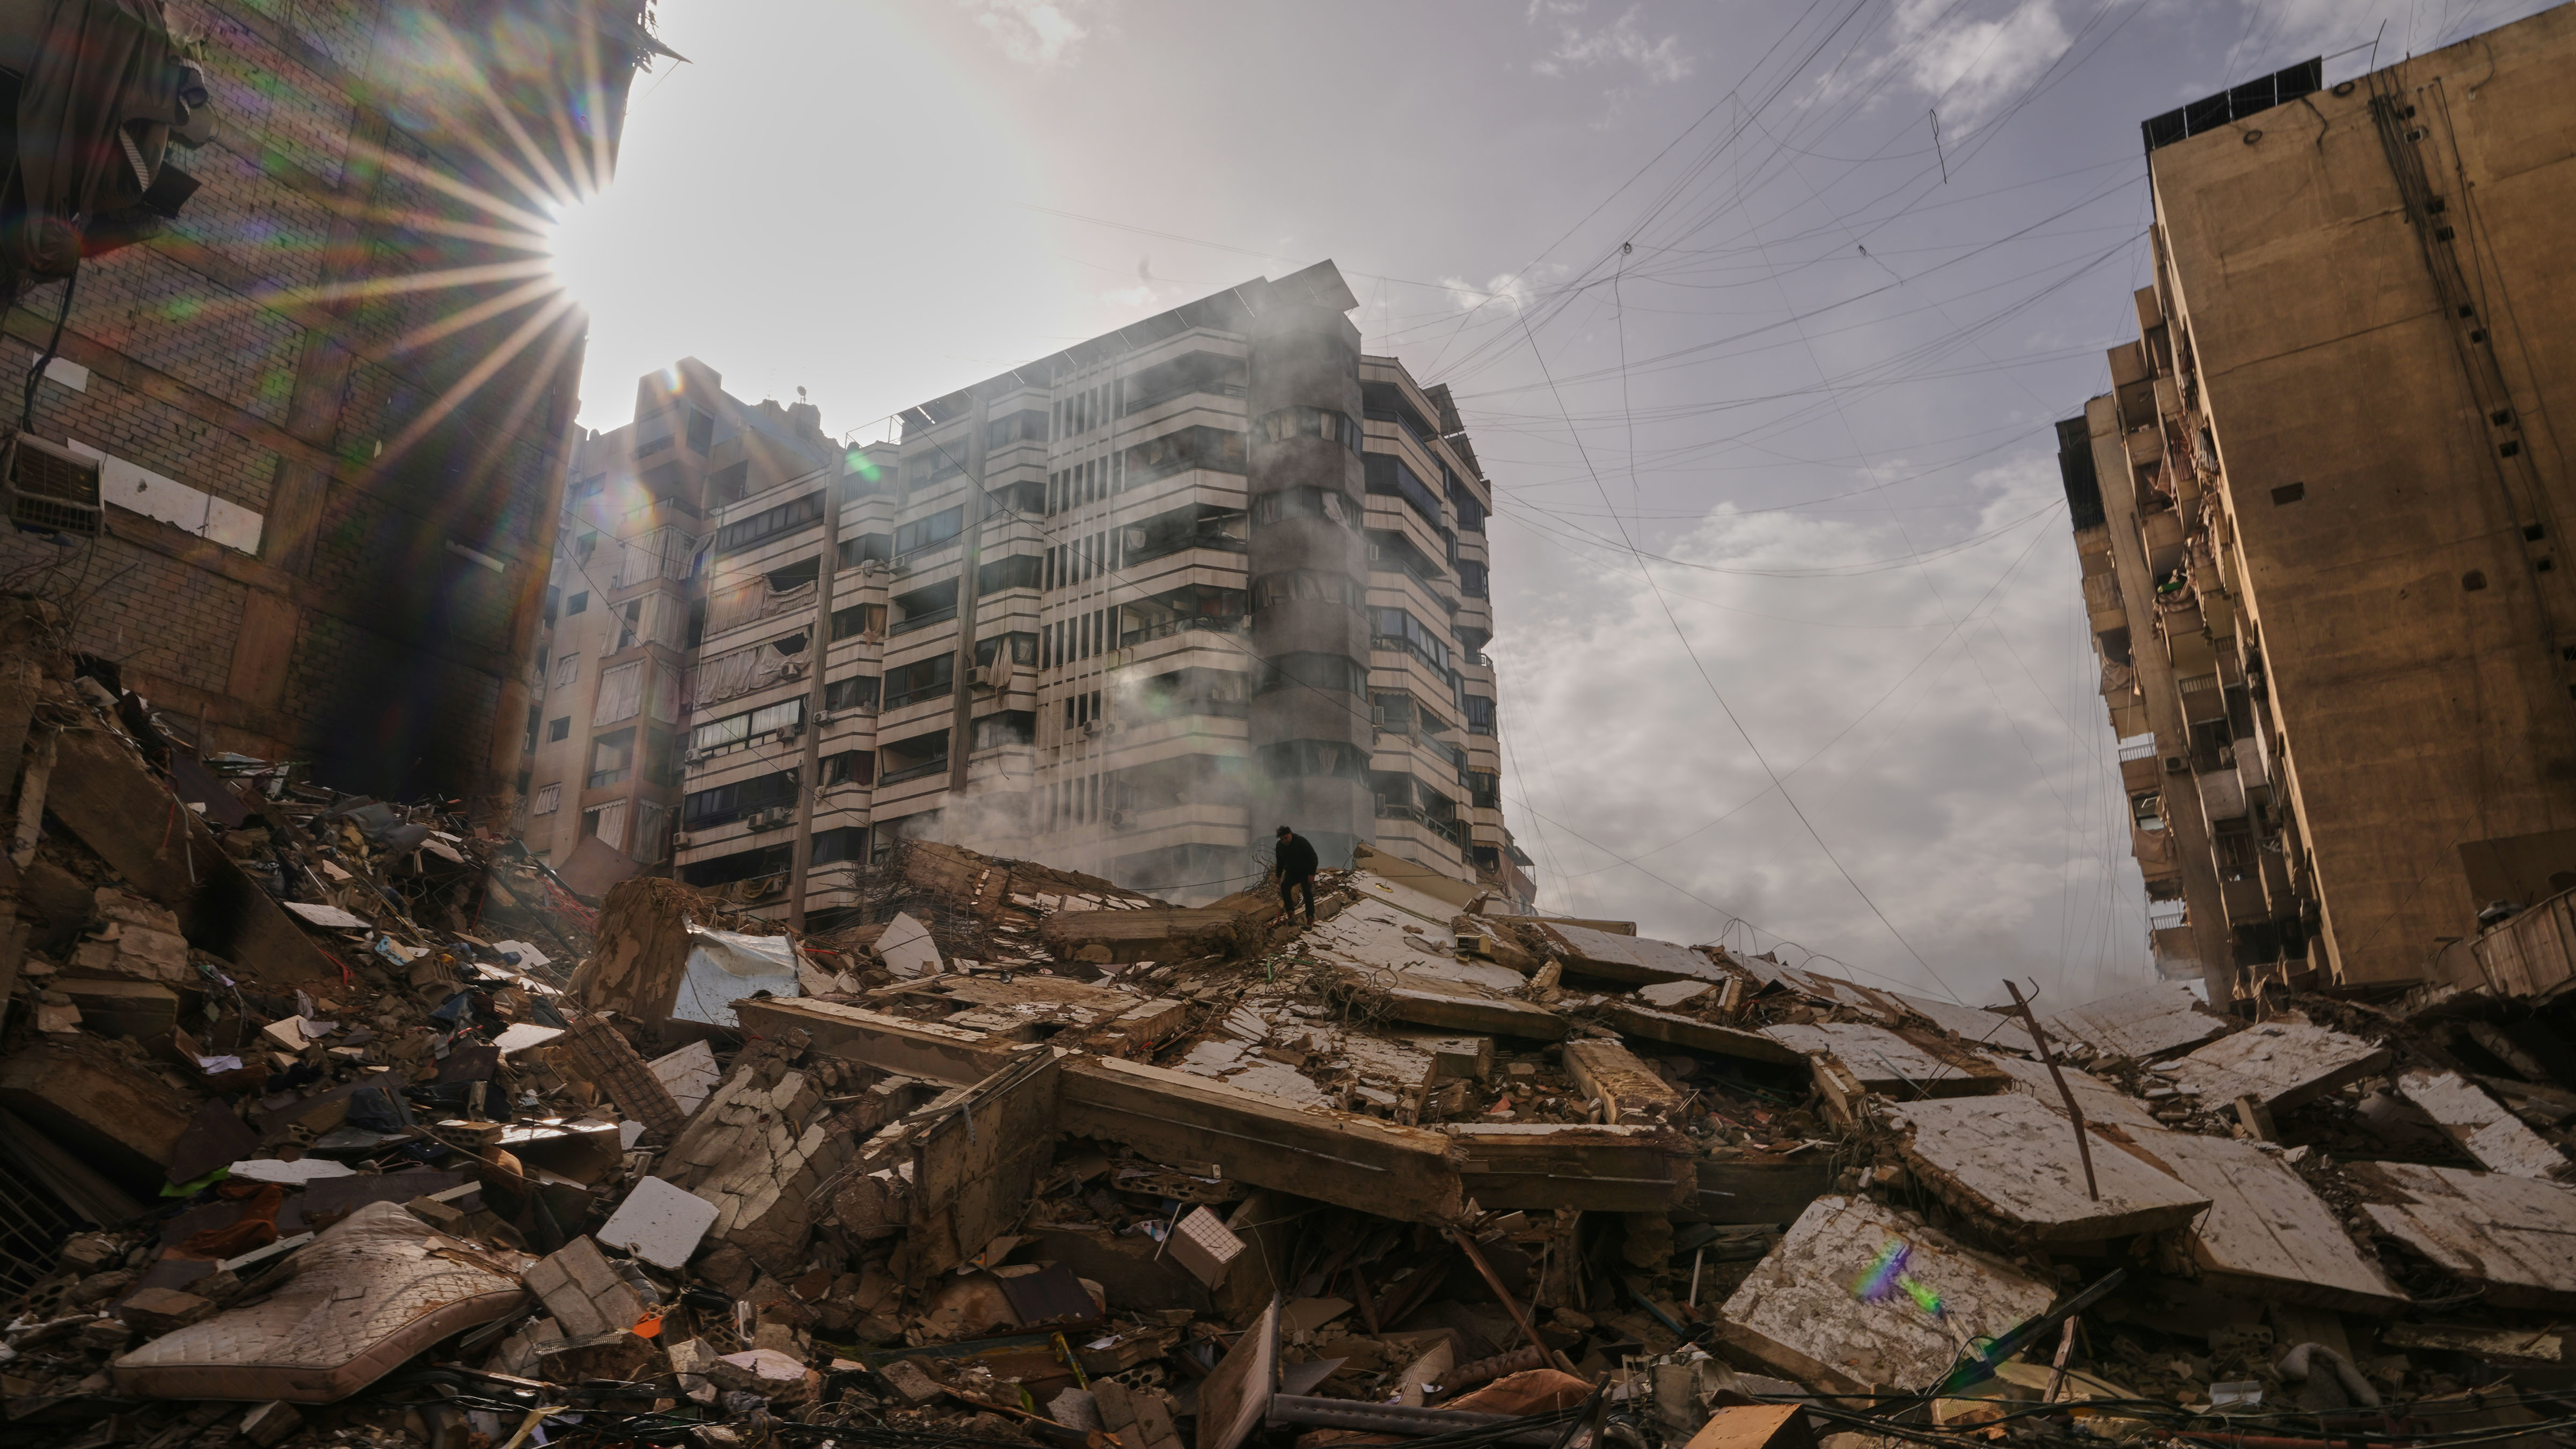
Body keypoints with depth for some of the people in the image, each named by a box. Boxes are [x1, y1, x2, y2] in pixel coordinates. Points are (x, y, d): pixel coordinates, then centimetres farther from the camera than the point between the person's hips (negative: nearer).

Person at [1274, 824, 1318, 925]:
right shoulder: (1280, 845, -4)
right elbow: (1280, 861, 13)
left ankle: (1310, 916, -9)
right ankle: (1290, 911, -9)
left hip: (1305, 872, -4)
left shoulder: (1301, 841, -21)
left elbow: (1313, 857, -18)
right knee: (1284, 886, -20)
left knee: (1307, 892, -15)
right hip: (1291, 872, 4)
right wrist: (1278, 876, 10)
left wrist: (1312, 874, -23)